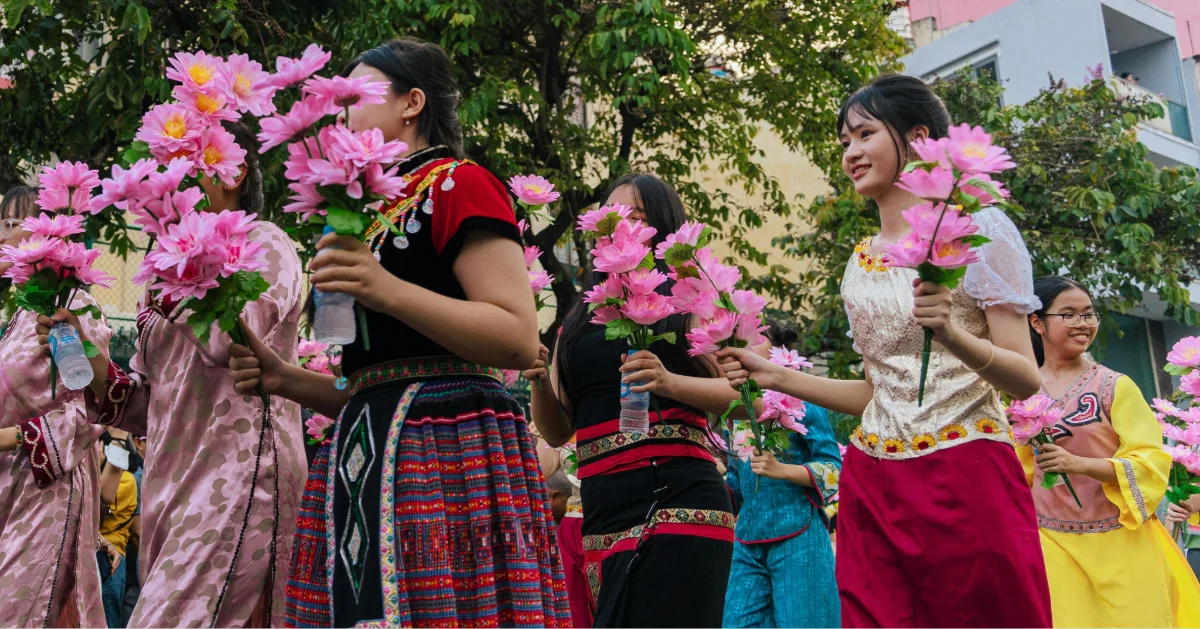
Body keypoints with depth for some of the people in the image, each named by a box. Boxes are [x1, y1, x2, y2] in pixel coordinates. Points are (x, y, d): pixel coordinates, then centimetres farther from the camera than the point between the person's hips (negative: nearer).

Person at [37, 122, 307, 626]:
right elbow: (147, 407, 21)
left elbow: (231, 339, -21)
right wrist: (89, 363, 3)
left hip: (239, 472, -7)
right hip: (171, 480, 7)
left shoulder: (263, 244, 2)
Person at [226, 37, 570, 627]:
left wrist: (388, 291, -21)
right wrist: (287, 379, 10)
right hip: (372, 457, 8)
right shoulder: (377, 211, 22)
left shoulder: (459, 182, -1)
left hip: (444, 445, -8)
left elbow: (518, 339, -14)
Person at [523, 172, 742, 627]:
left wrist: (669, 382, -22)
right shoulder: (579, 321, 18)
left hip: (678, 501, -4)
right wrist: (539, 382, -2)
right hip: (603, 514, 4)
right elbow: (557, 432, 17)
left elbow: (734, 392, -4)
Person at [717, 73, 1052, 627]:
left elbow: (1026, 380, -7)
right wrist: (774, 377, 9)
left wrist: (953, 335, -25)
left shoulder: (976, 231, -3)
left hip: (966, 479, -4)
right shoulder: (859, 264, 12)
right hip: (874, 486, 5)